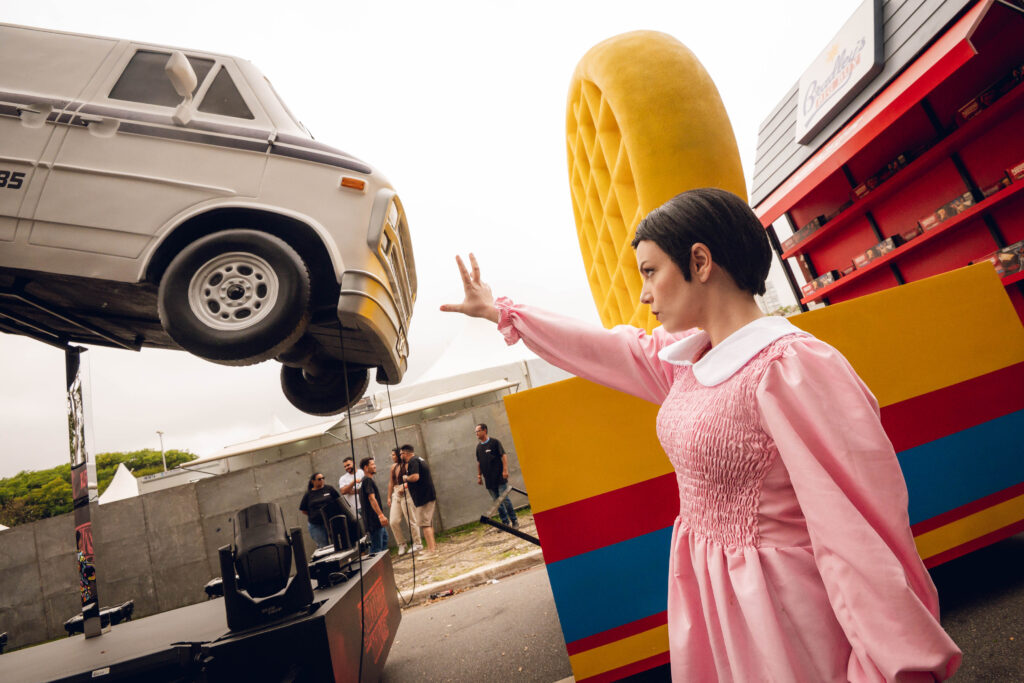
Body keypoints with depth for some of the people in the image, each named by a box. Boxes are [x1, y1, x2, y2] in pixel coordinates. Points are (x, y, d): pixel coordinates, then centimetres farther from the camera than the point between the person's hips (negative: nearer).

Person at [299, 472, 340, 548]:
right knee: (323, 547, 4)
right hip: (316, 526, 0)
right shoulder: (308, 494, 4)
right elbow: (304, 511, 10)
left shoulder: (329, 488, 3)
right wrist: (314, 515, 1)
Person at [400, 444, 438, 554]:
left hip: (423, 497, -10)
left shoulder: (413, 461, -14)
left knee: (424, 524, -7)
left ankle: (431, 549, -7)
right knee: (427, 522, 19)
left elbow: (415, 477, -28)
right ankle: (433, 546, 27)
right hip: (428, 495, 10)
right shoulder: (419, 459, 18)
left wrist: (405, 478, -9)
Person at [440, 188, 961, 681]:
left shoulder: (791, 368, -23)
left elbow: (858, 530, -24)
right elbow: (604, 348, 10)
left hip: (777, 595, -7)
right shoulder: (686, 357, 1)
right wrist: (499, 311, 17)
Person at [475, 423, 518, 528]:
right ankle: (505, 522, 16)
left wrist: (505, 470, -17)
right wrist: (479, 475, 14)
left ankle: (514, 521, 6)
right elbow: (478, 462, 18)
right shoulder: (478, 447, 11)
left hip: (499, 477, -5)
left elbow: (504, 455, -9)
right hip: (489, 480, 6)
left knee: (505, 499, -6)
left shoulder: (494, 442, -5)